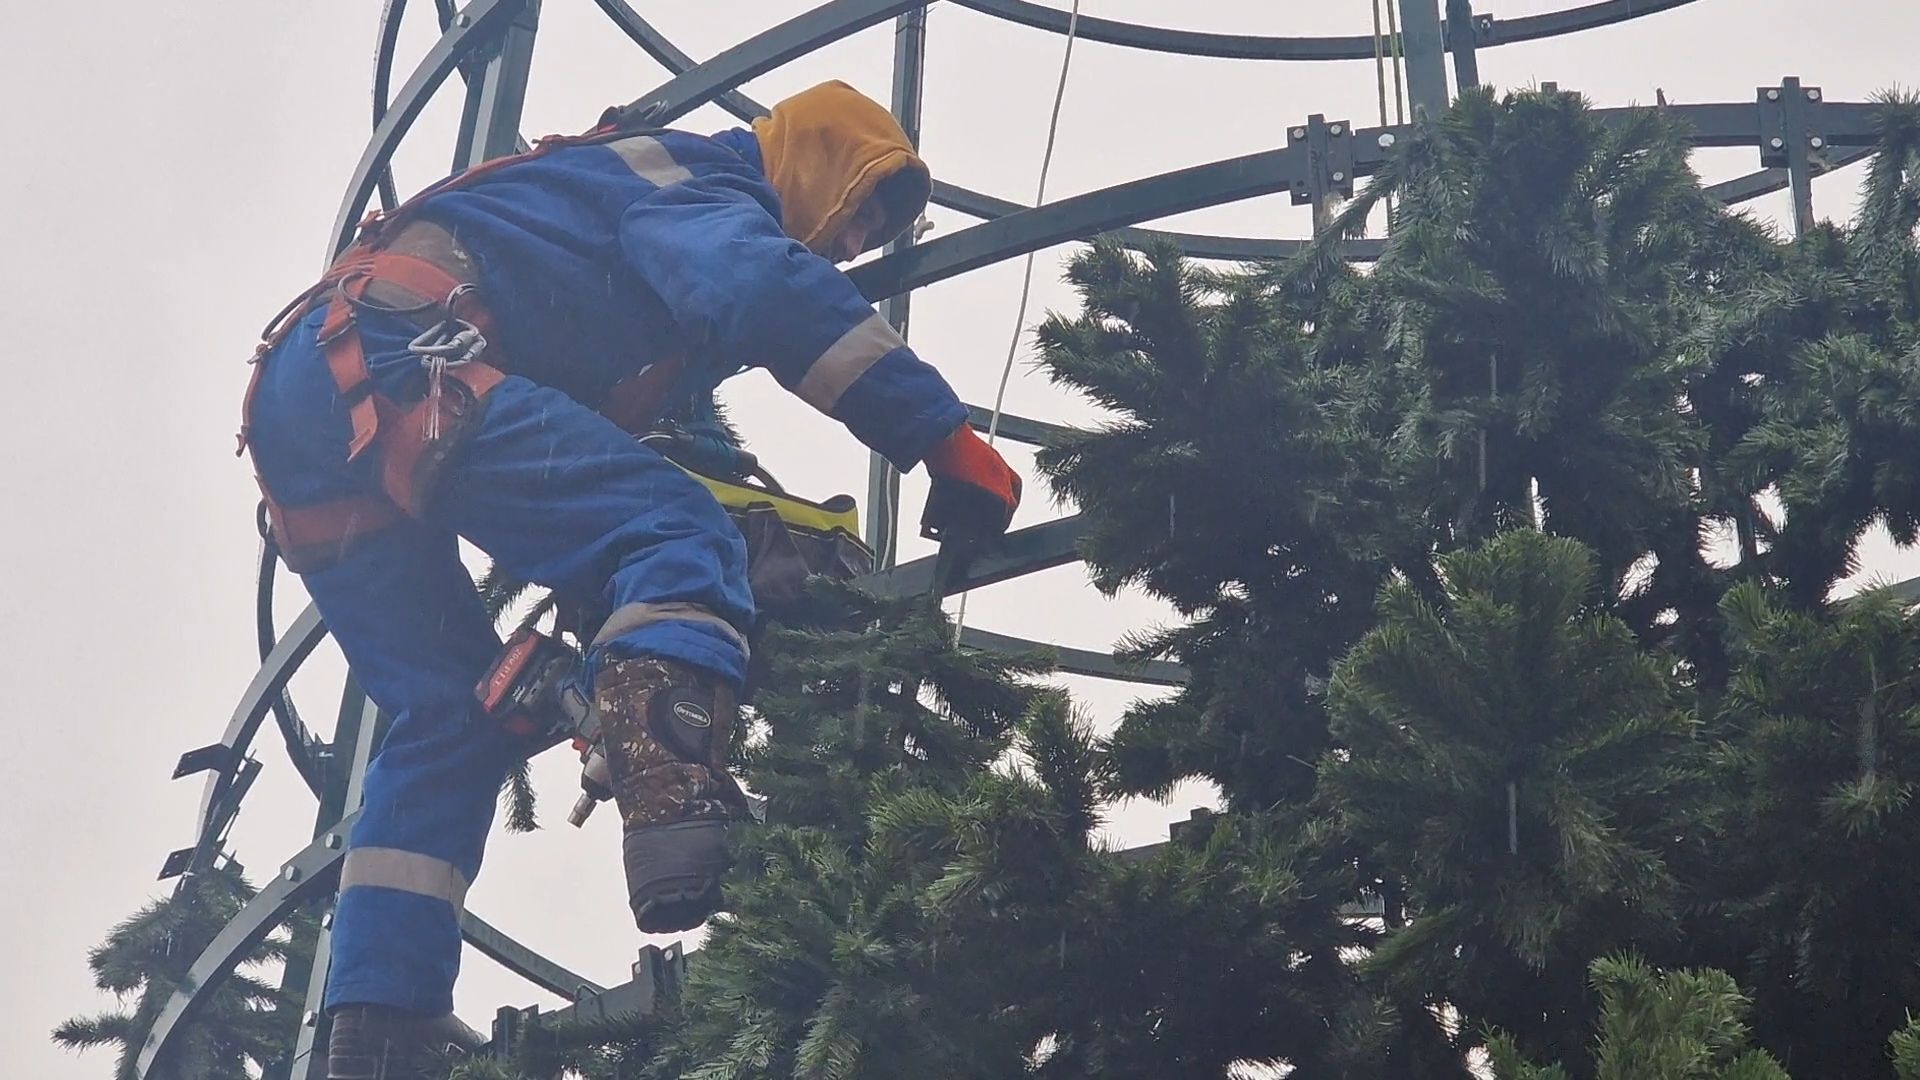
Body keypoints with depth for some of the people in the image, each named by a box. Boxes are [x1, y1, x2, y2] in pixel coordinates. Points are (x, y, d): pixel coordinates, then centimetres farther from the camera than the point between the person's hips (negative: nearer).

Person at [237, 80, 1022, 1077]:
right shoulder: (699, 178, 7)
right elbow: (767, 290, -17)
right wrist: (943, 435, -20)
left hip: (303, 389, 10)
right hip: (391, 356, -10)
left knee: (454, 717, 11)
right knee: (680, 543, -18)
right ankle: (681, 824, -42)